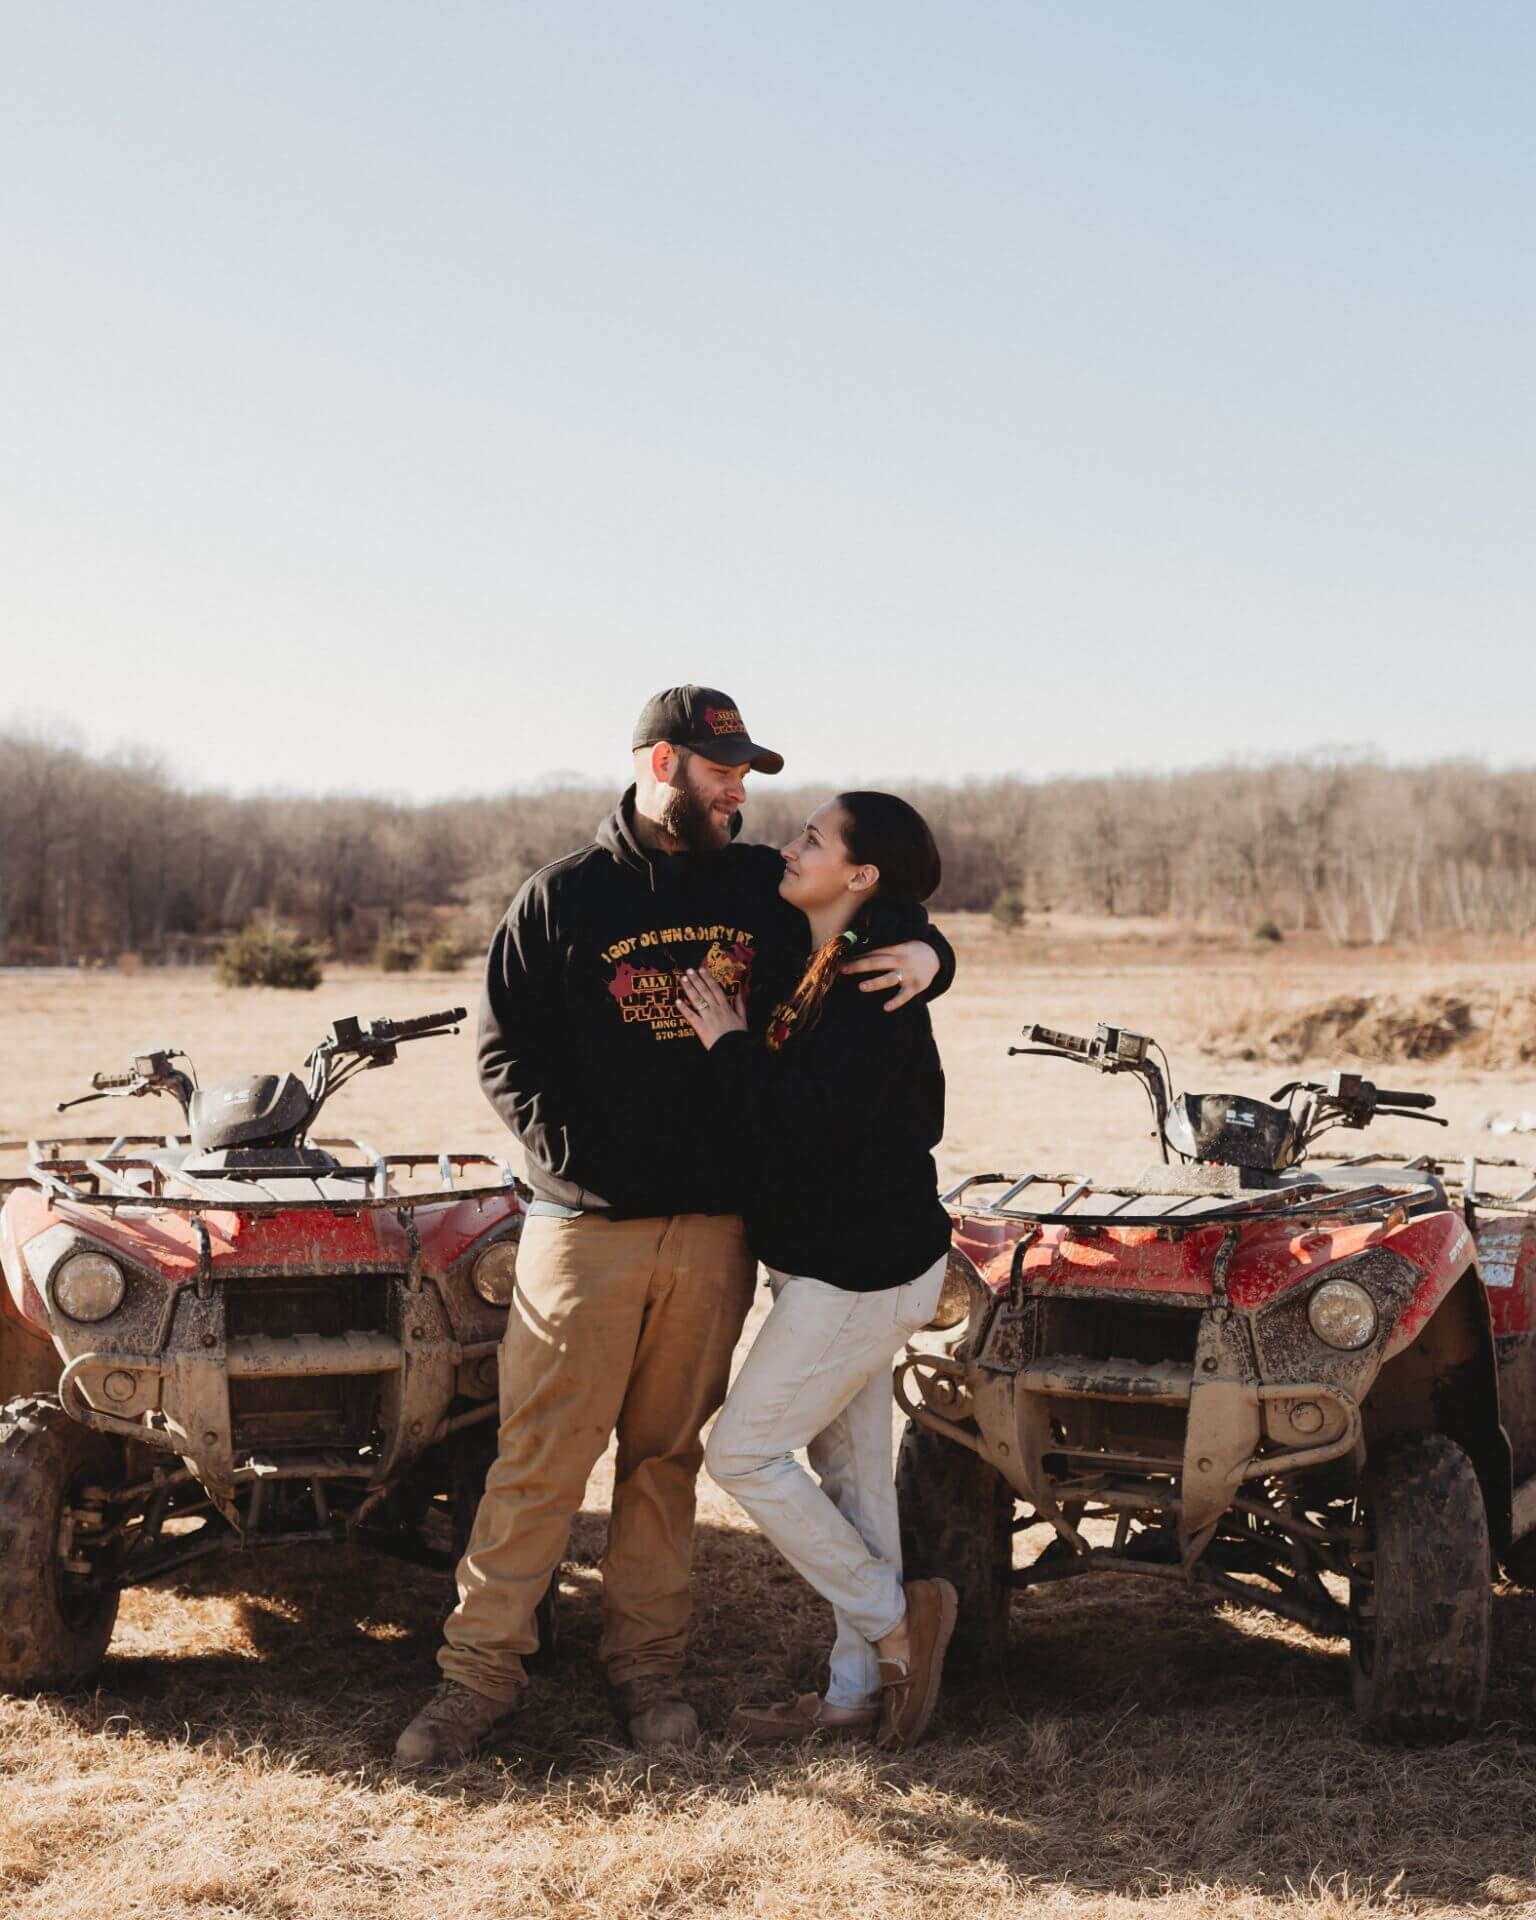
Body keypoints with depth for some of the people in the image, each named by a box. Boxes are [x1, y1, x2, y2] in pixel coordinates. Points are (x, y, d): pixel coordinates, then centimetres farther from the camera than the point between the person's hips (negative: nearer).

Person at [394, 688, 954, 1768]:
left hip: (715, 1231, 3)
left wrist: (925, 955, -2)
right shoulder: (565, 897, 0)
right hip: (586, 1228, -3)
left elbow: (883, 925, 21)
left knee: (668, 1458, 11)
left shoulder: (767, 889, 9)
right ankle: (484, 1671, 9)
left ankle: (649, 1667, 22)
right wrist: (567, 1151, -12)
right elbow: (504, 1049, 0)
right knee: (540, 1459, -1)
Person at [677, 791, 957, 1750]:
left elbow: (816, 1120, -27)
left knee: (743, 1451, -5)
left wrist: (731, 1044, -16)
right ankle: (860, 1691, 23)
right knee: (850, 1472, 14)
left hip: (860, 1269, -10)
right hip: (848, 1262, 10)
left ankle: (895, 1619, 7)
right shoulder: (824, 971, 11)